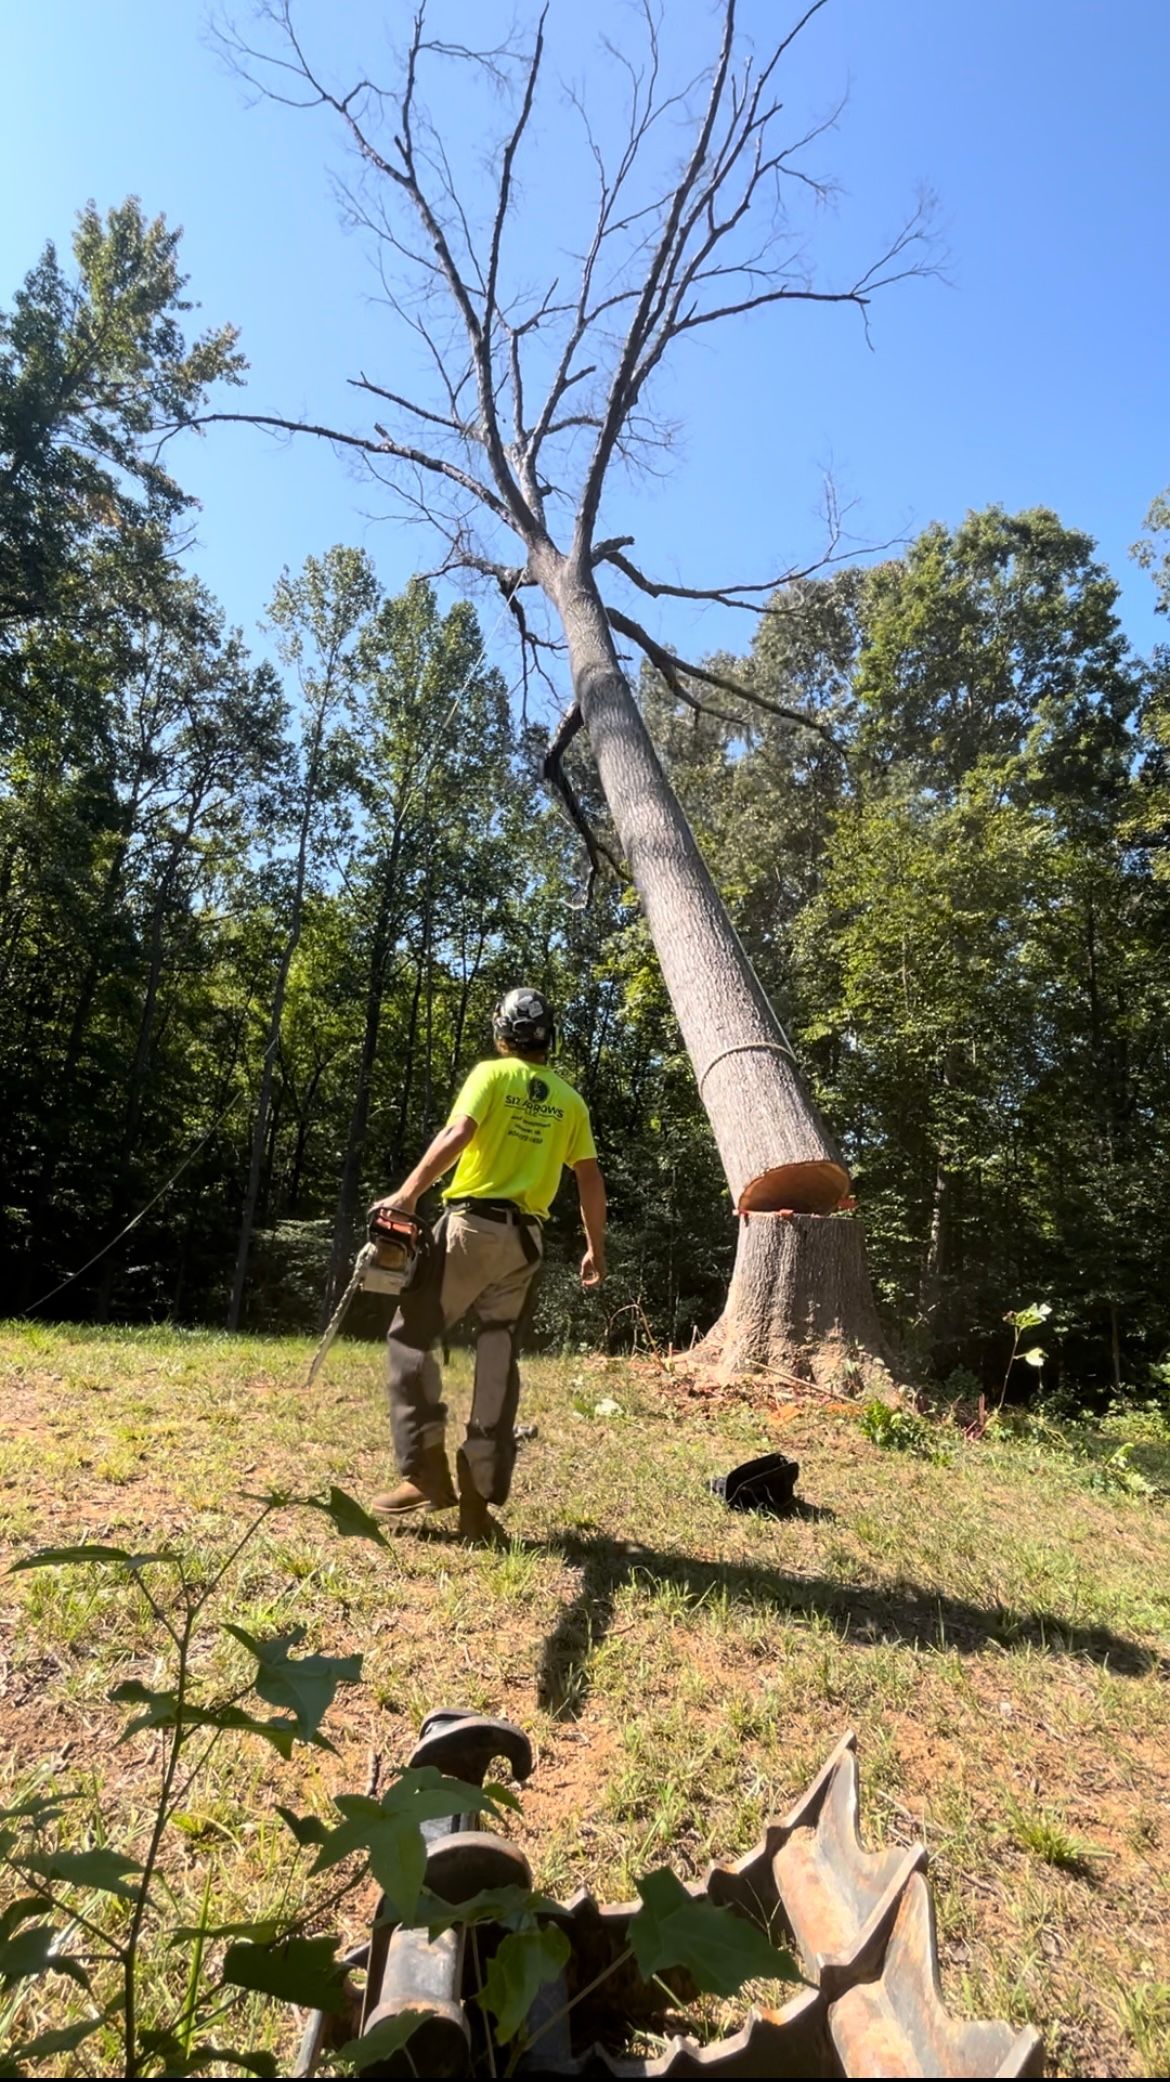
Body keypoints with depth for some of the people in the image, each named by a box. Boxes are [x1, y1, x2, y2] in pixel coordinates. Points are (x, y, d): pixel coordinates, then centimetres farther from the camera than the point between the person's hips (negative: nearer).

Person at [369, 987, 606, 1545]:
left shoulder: (492, 1074, 0)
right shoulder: (569, 1100, 12)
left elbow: (458, 1134, -17)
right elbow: (590, 1178, 11)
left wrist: (407, 1194, -22)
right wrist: (596, 1249, 18)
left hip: (473, 1225, -4)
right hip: (525, 1240, 5)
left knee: (410, 1338, 8)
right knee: (498, 1364, 8)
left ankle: (428, 1473, 3)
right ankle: (479, 1503, 11)